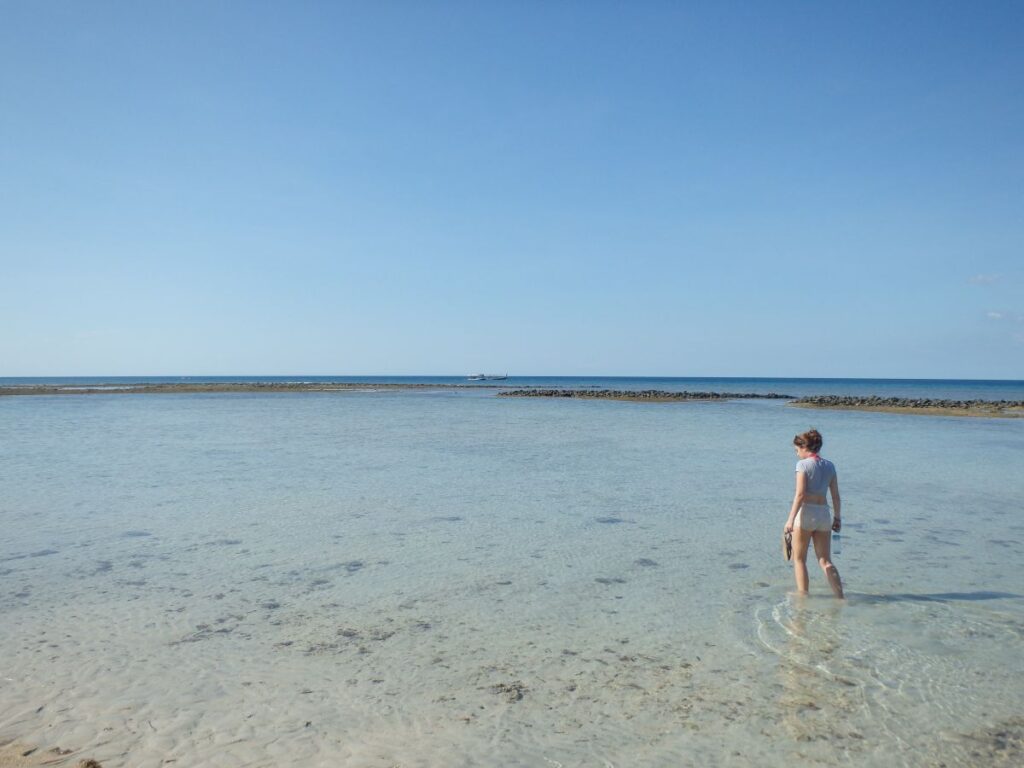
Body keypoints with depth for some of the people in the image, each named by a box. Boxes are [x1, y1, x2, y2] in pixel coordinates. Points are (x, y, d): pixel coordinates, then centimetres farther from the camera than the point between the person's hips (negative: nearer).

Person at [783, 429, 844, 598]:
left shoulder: (803, 464, -9)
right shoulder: (829, 465, 9)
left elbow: (800, 494, -16)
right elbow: (836, 495, 10)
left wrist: (790, 520, -17)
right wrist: (837, 517, 20)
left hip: (806, 511, -5)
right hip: (824, 513, 6)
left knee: (799, 559, 9)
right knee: (825, 561, 11)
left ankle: (803, 596, 10)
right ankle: (840, 597, 4)